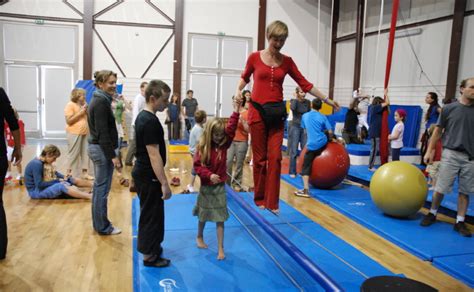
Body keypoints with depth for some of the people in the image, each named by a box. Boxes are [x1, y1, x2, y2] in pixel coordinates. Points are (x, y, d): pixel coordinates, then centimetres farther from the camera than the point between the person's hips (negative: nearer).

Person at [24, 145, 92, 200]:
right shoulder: (36, 164, -23)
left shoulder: (45, 162, 4)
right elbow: (39, 184, -26)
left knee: (73, 180, 0)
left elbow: (54, 173, 17)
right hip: (37, 191, -10)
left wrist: (64, 177, -3)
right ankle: (90, 196, -44)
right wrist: (57, 181, -19)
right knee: (62, 186, -32)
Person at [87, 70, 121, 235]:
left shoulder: (99, 100, 14)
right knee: (102, 189, -2)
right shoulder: (102, 102, -17)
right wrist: (113, 156, -22)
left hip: (97, 147, 11)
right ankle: (103, 227, 9)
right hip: (102, 149, -11)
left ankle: (98, 223, 27)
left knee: (99, 188, 16)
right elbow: (103, 132, -22)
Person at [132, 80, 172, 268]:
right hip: (149, 176, -10)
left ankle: (152, 247, 36)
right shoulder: (150, 122, -22)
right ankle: (149, 256, 15)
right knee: (151, 214, 2)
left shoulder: (143, 117, 9)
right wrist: (164, 183, -23)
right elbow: (154, 155, -25)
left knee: (150, 212, 21)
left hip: (143, 173, 10)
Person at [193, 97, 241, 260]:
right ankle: (199, 237, 43)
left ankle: (220, 248, 10)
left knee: (220, 219, 3)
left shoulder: (224, 145, -4)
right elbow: (197, 166, -13)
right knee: (203, 216, 18)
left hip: (220, 186, 1)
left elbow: (231, 129, -16)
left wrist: (236, 112, -23)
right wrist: (209, 175, -28)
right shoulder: (202, 147, -11)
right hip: (206, 186, -1)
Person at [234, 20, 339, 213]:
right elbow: (245, 77, 17)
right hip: (257, 111, -2)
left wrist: (327, 100, 6)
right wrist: (238, 90, -2)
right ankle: (260, 198, 19)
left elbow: (304, 84, 7)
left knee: (275, 158, -2)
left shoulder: (287, 61, 6)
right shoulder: (255, 57, 0)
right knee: (259, 158, 4)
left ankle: (272, 201, 6)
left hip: (276, 113, 2)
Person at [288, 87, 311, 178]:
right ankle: (292, 172, 6)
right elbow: (293, 108, -28)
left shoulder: (308, 102, 5)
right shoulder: (293, 100, -5)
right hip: (295, 127, -3)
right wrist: (296, 98, -15)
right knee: (294, 151, -3)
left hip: (305, 128, 3)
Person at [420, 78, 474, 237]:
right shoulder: (449, 108, 0)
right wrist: (429, 151, -1)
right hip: (451, 154, -2)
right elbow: (438, 131, 4)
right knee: (441, 188, 1)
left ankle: (460, 222, 17)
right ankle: (432, 213, 22)